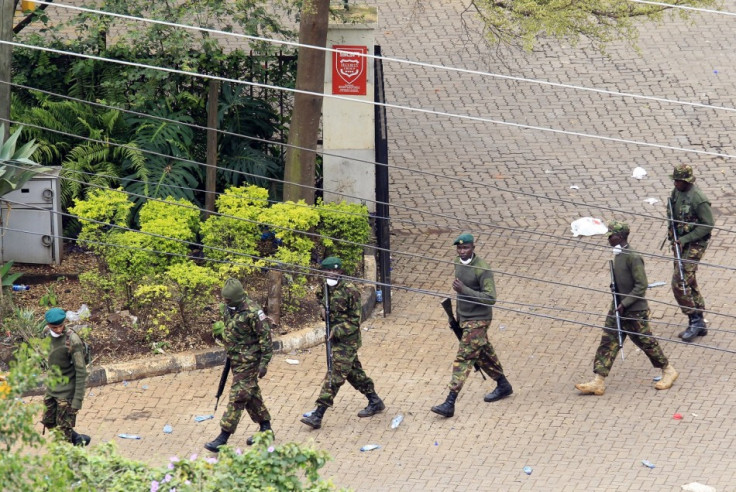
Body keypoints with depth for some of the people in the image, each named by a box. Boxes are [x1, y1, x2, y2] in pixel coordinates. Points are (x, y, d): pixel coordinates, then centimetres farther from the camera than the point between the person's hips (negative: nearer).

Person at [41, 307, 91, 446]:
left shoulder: (73, 341, -22)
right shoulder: (49, 335, -1)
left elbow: (81, 372, -21)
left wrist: (77, 400, -23)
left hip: (67, 393, -8)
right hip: (52, 390, 8)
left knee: (64, 431, -2)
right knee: (48, 423, 16)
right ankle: (78, 440, 36)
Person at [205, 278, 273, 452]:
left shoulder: (252, 312, -22)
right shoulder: (229, 309, 4)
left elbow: (265, 337, -18)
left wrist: (264, 362, -19)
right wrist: (229, 354, 23)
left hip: (249, 361, -9)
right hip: (236, 359, 9)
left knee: (237, 397, -8)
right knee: (251, 394, 17)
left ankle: (223, 437, -10)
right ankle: (265, 428, 30)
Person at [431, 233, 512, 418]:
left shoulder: (482, 269, -21)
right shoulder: (458, 263, 5)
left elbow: (490, 298, -25)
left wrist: (464, 290, -31)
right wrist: (457, 315, 22)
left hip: (478, 320, -9)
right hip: (464, 318, 9)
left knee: (464, 358, -13)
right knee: (484, 354, 22)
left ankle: (450, 403, -17)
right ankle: (503, 385, 42)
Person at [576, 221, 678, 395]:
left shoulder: (633, 257, -21)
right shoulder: (618, 255, 6)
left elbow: (641, 286, -22)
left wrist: (624, 304, -23)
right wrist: (617, 304, 12)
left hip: (635, 311, -9)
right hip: (618, 309, 9)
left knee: (646, 342, 6)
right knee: (608, 343, 3)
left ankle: (668, 371, 26)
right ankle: (598, 382, 2)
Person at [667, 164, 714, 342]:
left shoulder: (698, 199, -21)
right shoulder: (677, 192, 4)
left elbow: (708, 224, -18)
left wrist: (685, 239, -20)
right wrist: (672, 229, 2)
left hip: (694, 245, -9)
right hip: (680, 242, 9)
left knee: (679, 283, -14)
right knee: (690, 283, 14)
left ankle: (695, 321, -3)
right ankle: (700, 324, 24)